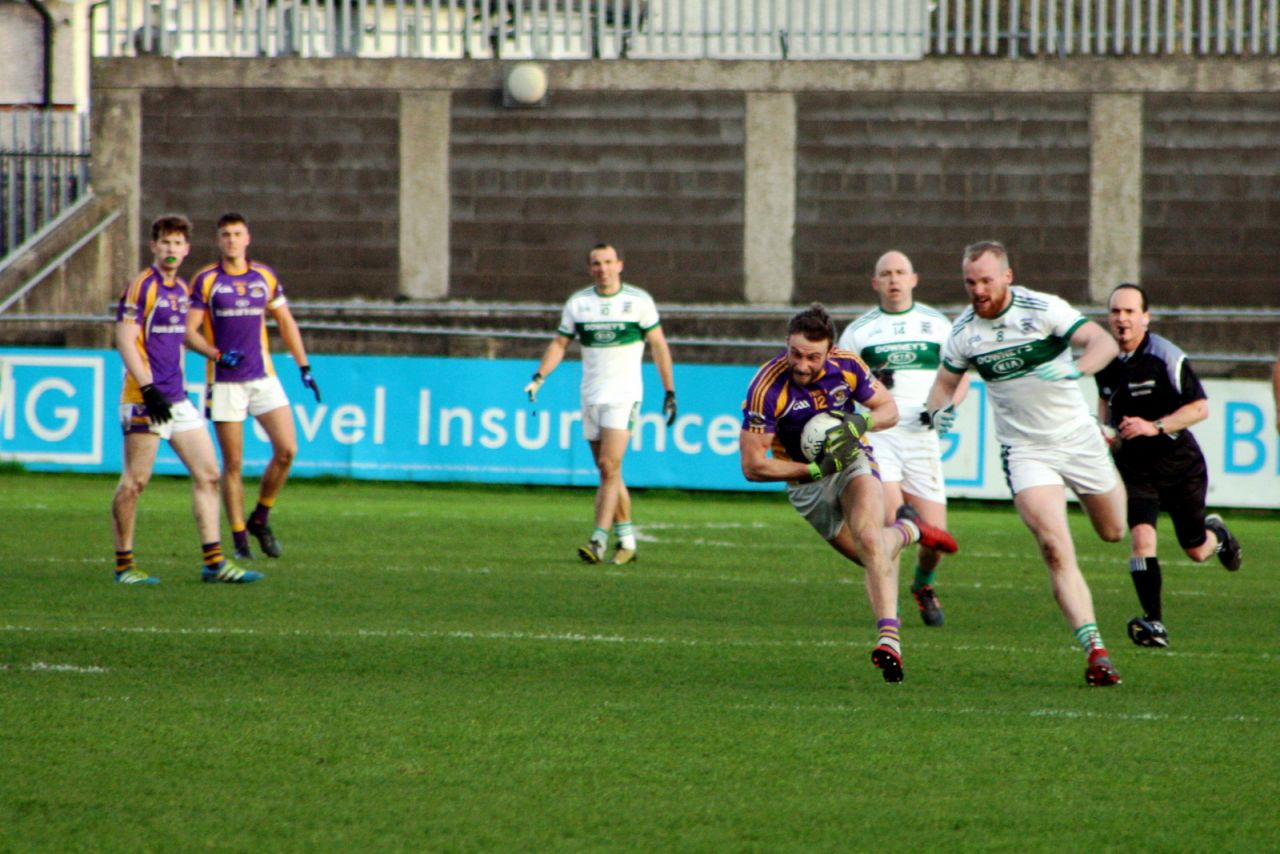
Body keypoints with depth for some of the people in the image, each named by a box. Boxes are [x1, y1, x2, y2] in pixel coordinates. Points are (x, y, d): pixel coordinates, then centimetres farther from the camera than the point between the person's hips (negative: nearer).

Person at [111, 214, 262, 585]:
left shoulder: (181, 290, 15)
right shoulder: (142, 287, -10)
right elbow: (125, 341, -15)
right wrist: (149, 390, -21)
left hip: (176, 398, 8)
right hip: (145, 400, -8)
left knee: (208, 474, 3)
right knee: (135, 481, -4)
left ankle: (213, 561, 4)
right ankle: (124, 564, 4)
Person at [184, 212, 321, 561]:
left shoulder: (265, 277, 8)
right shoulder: (205, 280, -2)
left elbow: (286, 322, 17)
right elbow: (189, 332, -4)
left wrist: (304, 367, 11)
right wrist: (217, 355, -21)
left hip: (263, 376, 3)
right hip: (225, 383, -3)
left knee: (286, 449, -9)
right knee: (233, 463, -3)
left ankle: (260, 519, 11)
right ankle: (240, 541, 5)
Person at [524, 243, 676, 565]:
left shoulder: (639, 300, -1)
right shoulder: (578, 303, 7)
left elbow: (659, 345, 4)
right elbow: (559, 343, 13)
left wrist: (669, 391, 2)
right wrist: (539, 376, -3)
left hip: (624, 394, -4)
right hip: (591, 396, 4)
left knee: (609, 466, -16)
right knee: (608, 473, 6)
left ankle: (599, 540, -20)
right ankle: (627, 541, 16)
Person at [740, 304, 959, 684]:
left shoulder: (847, 367, -16)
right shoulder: (767, 388, -27)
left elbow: (889, 408, 1)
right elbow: (752, 466, -25)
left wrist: (863, 422, -22)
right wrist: (816, 469, -27)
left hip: (853, 461, 0)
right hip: (806, 482, 0)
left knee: (869, 539, -26)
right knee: (873, 554, 8)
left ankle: (889, 638, -31)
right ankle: (907, 531, 43)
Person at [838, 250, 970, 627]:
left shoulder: (937, 324, 12)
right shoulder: (859, 330, 10)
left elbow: (960, 375, 16)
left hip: (922, 437, 1)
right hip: (877, 436, -1)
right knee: (890, 519, -21)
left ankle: (923, 585, 30)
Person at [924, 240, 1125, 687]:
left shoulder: (1044, 309, -15)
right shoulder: (963, 331, -4)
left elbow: (1104, 342, -21)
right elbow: (946, 379, 13)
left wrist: (1075, 368, -41)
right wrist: (939, 410, -9)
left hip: (1077, 436, 0)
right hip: (1025, 451, 0)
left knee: (1113, 531, 19)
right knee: (1055, 548, -19)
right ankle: (1095, 652, -21)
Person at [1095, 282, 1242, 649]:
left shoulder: (1166, 357, -17)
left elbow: (1200, 407, -15)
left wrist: (1155, 426, -26)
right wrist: (1106, 431, 3)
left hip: (1178, 462, -2)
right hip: (1133, 464, 2)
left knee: (1196, 551, 10)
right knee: (1141, 538, -21)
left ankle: (1216, 534, 48)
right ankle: (1153, 623, -16)